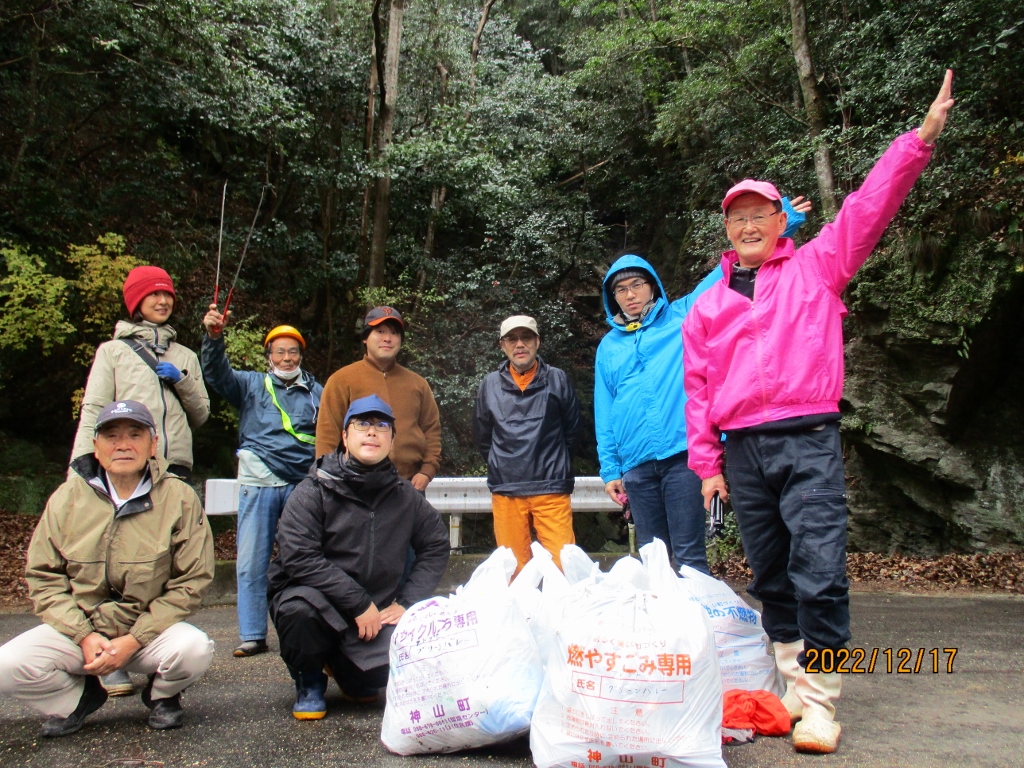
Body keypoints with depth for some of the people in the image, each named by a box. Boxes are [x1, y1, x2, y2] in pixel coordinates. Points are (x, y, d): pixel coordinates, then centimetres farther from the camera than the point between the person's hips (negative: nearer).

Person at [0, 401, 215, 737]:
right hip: (77, 629, 2)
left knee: (195, 648, -31)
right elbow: (43, 578, 1)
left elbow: (190, 581, -9)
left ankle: (162, 695, 7)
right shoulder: (67, 498, -1)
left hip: (150, 629, -2)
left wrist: (133, 640, -16)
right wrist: (84, 636, -13)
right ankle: (79, 697, 11)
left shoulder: (180, 498, -8)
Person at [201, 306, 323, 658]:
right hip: (259, 483, 0)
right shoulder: (251, 384, 12)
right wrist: (213, 336, -22)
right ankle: (253, 635, 10)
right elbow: (217, 373, -5)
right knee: (252, 562, 0)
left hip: (303, 484, 1)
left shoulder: (316, 392, 13)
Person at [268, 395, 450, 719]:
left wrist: (407, 601, -1)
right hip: (315, 596, -3)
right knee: (299, 606, -37)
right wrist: (359, 603, -21)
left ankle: (346, 669, 18)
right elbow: (298, 557, -20)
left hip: (376, 611, 3)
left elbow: (436, 546, 11)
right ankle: (309, 683, -1)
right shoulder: (315, 491, -10)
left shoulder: (405, 496, 3)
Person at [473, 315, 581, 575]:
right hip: (506, 492, 2)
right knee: (514, 570, 6)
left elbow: (572, 430, 11)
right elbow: (482, 437, 17)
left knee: (563, 564, -5)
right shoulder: (490, 385, 7)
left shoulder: (557, 380, 4)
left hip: (552, 490, -1)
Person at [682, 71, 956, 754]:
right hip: (742, 452, 4)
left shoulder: (816, 267, 11)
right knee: (772, 578, 10)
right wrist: (706, 461, 8)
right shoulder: (708, 305, 16)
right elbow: (697, 387, 13)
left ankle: (821, 699, 1)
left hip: (808, 444, -3)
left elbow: (869, 207, 1)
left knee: (819, 575, -10)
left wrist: (920, 138, -10)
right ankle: (794, 683, 24)